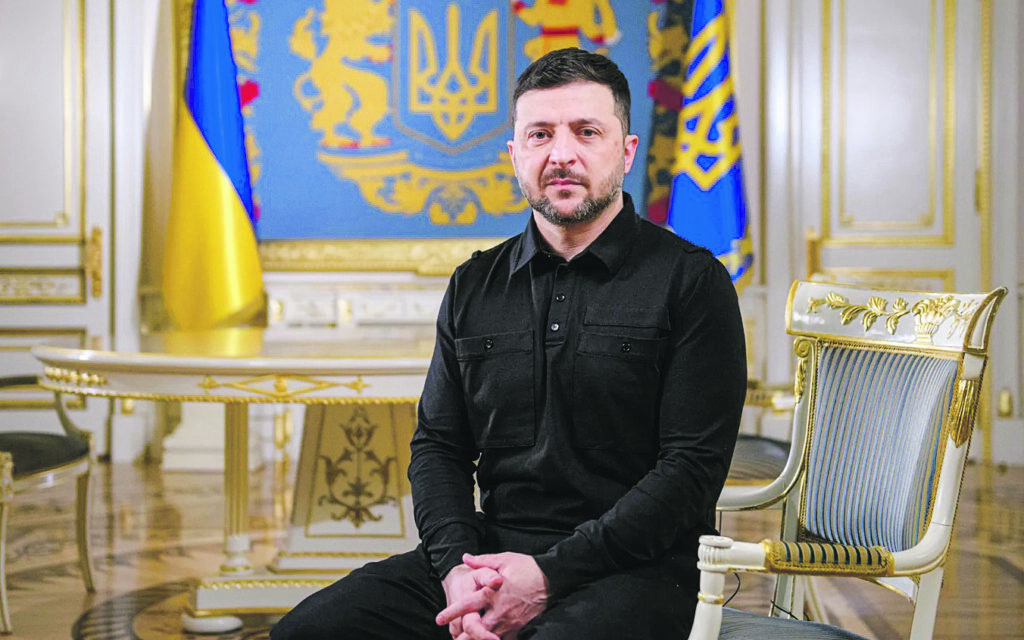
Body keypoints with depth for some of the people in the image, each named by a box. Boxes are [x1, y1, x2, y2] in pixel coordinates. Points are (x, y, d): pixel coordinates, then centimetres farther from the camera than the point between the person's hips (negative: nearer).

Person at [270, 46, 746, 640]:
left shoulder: (692, 280, -2)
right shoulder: (474, 286, 14)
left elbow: (691, 468, -9)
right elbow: (437, 446, 15)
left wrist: (550, 575, -16)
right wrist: (457, 564, -6)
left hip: (633, 564, -4)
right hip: (492, 548, 5)